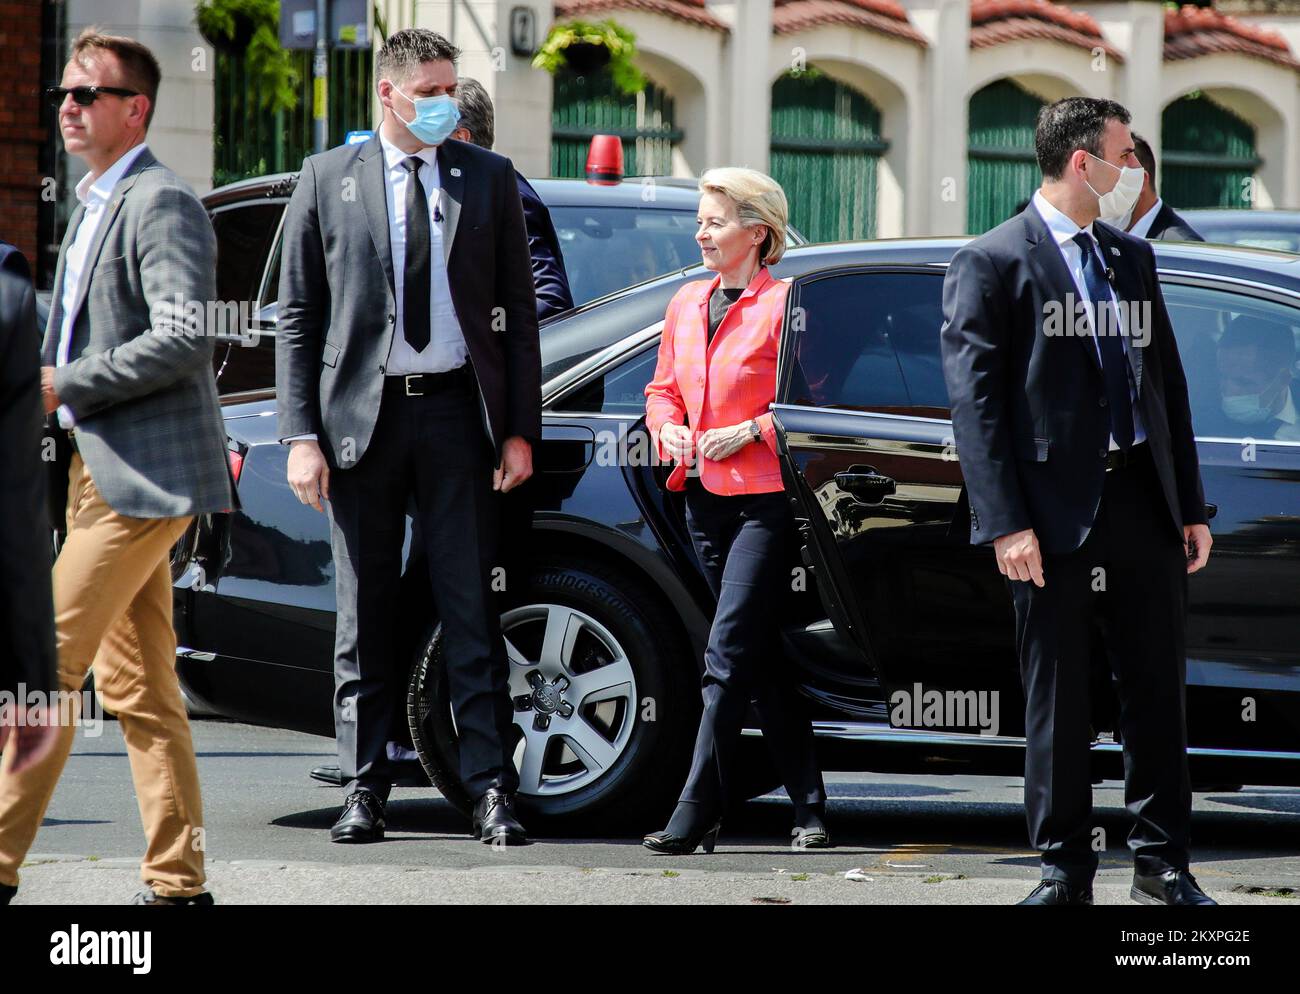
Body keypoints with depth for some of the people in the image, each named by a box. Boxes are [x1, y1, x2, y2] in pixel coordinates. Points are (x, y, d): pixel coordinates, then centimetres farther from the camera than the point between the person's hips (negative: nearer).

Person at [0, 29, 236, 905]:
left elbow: (185, 340, -21)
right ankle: (178, 882, 12)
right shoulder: (96, 206, 20)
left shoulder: (161, 203, -11)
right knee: (137, 685, 9)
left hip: (141, 473, -10)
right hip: (99, 467, 10)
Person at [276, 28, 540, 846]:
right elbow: (298, 318, 4)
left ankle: (493, 792, -1)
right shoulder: (328, 180, 5)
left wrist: (521, 430, 0)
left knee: (473, 615, -1)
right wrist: (302, 435, -4)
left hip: (458, 412, 0)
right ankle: (365, 791, 10)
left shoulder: (488, 179, 7)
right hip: (364, 415, 0)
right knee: (366, 618, 5)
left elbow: (519, 312, 8)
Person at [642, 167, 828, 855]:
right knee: (761, 657, 10)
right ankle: (808, 809, 16)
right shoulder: (687, 303, 15)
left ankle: (695, 815, -15)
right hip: (704, 494, 7)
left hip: (765, 496, -7)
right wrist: (668, 427, 3)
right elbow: (662, 388, 23)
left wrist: (750, 431, -17)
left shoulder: (784, 303, -6)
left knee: (730, 653, -12)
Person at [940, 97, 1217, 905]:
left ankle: (1163, 865, 15)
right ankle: (1065, 873, 9)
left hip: (1144, 505, 5)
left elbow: (1170, 384, 18)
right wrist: (1005, 524, -16)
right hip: (1059, 511, -5)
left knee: (1159, 690, 7)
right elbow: (975, 402, -8)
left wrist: (1192, 506, 12)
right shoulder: (992, 263, -3)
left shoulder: (1134, 258, 16)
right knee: (1058, 701, 2)